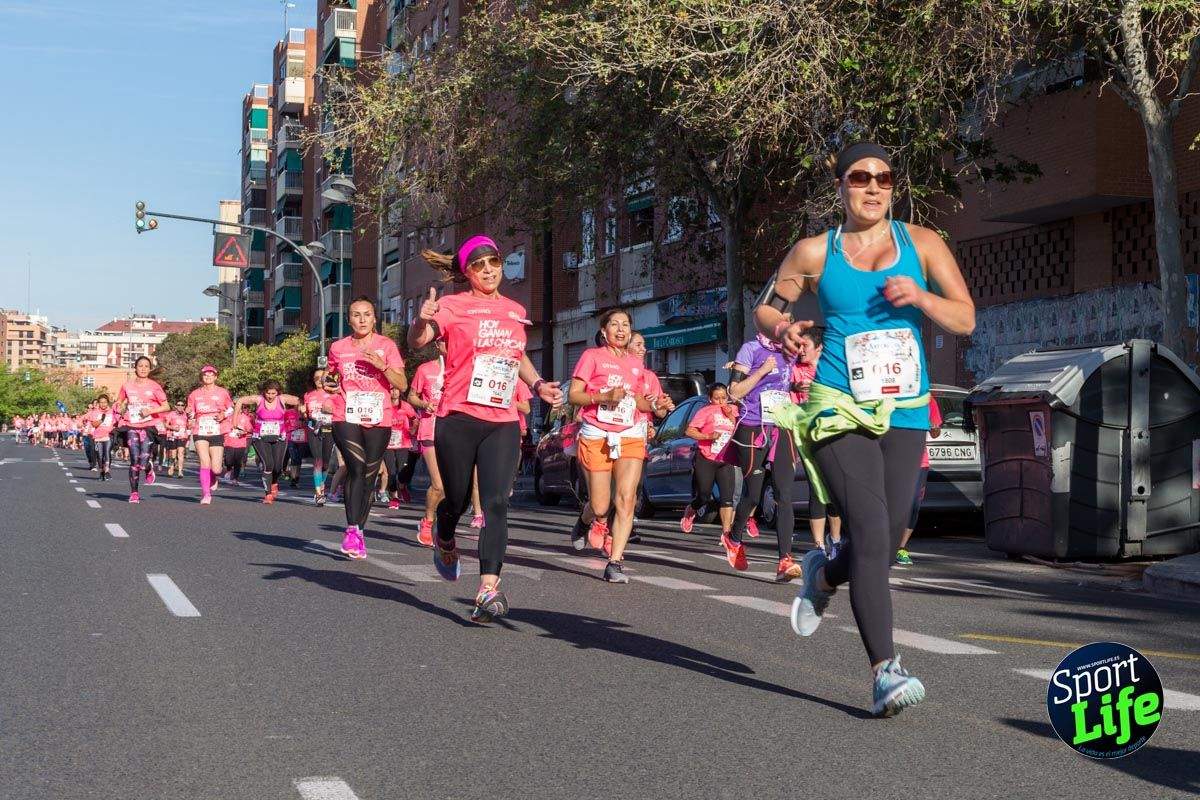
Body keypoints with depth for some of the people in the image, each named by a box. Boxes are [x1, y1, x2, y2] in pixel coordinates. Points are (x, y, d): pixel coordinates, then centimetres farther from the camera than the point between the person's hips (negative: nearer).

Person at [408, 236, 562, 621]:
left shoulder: (515, 311, 14)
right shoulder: (454, 306, -1)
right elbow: (417, 341, -15)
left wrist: (538, 384, 13)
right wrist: (422, 322, -38)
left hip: (503, 422, 3)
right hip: (459, 419, -3)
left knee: (496, 503, -12)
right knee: (457, 500, 9)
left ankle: (489, 589, -17)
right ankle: (445, 542, 44)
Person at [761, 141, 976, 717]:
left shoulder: (921, 243, 8)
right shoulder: (815, 252, 5)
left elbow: (965, 321, 6)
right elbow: (764, 308, 15)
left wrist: (920, 297, -13)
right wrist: (782, 329, -9)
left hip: (905, 412, 3)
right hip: (840, 410, -3)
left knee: (885, 543, 6)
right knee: (871, 535, -18)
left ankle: (824, 575, 41)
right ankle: (885, 671, -17)